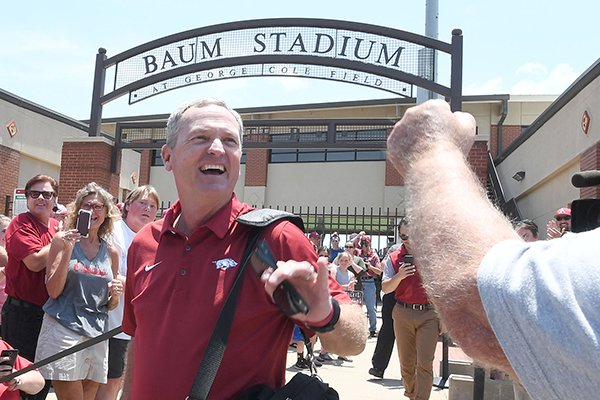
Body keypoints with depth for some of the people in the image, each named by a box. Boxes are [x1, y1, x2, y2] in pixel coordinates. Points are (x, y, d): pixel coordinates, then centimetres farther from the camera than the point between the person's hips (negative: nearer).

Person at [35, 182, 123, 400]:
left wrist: (114, 294, -4)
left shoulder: (111, 253, 11)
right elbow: (53, 291, -5)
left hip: (96, 333, 4)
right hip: (64, 330, -4)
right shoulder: (62, 239, 2)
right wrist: (67, 251, -13)